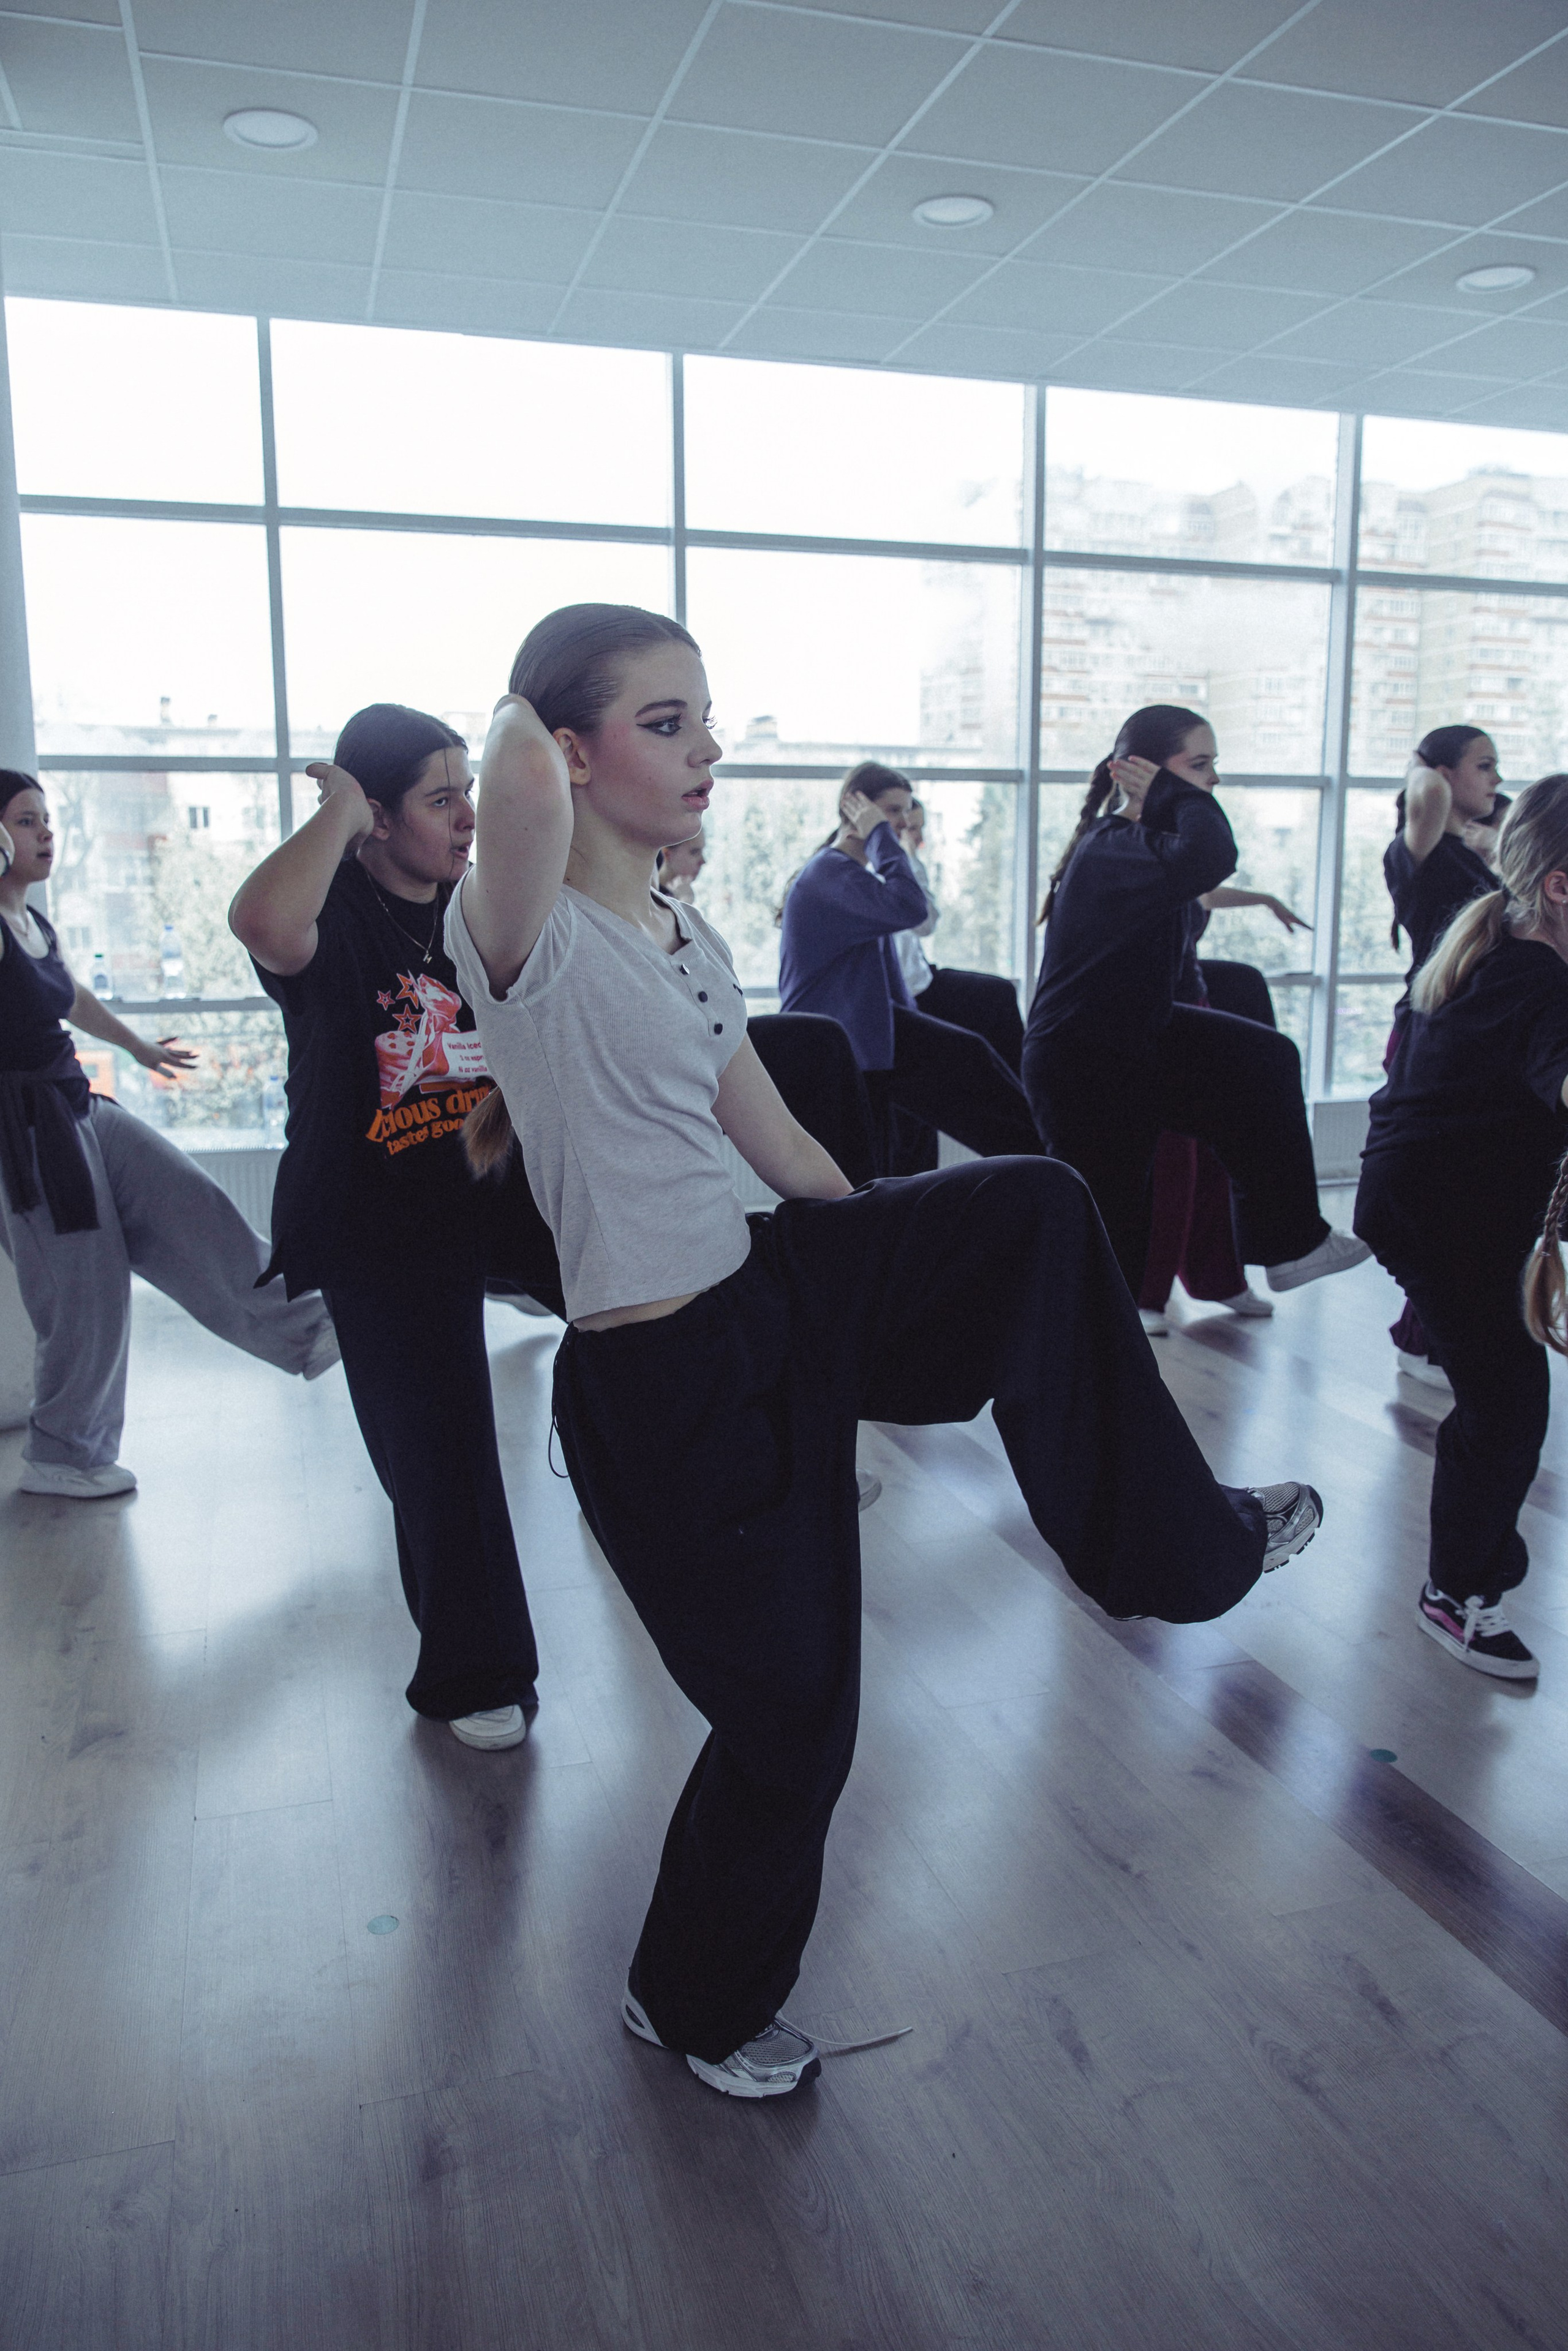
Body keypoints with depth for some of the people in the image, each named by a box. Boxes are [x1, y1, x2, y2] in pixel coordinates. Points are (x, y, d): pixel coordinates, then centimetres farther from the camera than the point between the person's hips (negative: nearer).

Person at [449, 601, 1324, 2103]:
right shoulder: (526, 940, -17)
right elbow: (523, 783, -41)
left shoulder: (692, 944, 8)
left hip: (779, 1301, 7)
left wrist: (916, 1273, 18)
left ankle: (1162, 1539, 13)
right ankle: (696, 2001, 38)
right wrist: (518, 720, -16)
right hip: (660, 1389, -7)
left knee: (1035, 1208, -5)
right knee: (789, 1714, 7)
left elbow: (785, 1151, 14)